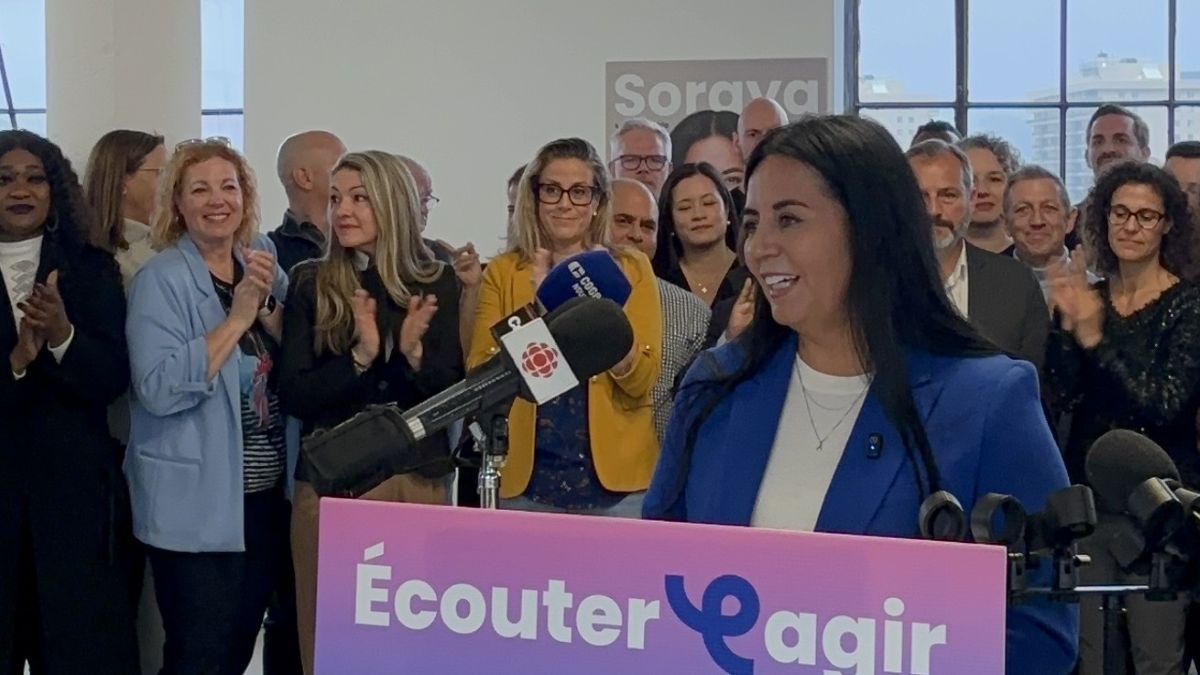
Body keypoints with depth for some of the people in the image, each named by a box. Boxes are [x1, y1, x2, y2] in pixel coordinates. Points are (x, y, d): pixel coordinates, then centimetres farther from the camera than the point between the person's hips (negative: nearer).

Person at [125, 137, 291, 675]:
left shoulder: (262, 264, 8)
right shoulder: (160, 279, -11)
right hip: (197, 505, -6)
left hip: (267, 494, 6)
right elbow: (159, 389, -22)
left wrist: (267, 304, -10)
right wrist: (237, 318, -20)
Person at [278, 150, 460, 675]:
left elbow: (454, 392, 1)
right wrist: (360, 355, -20)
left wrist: (414, 353, -18)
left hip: (416, 480, 1)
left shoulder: (436, 283, 3)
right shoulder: (310, 283, 1)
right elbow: (293, 396, -5)